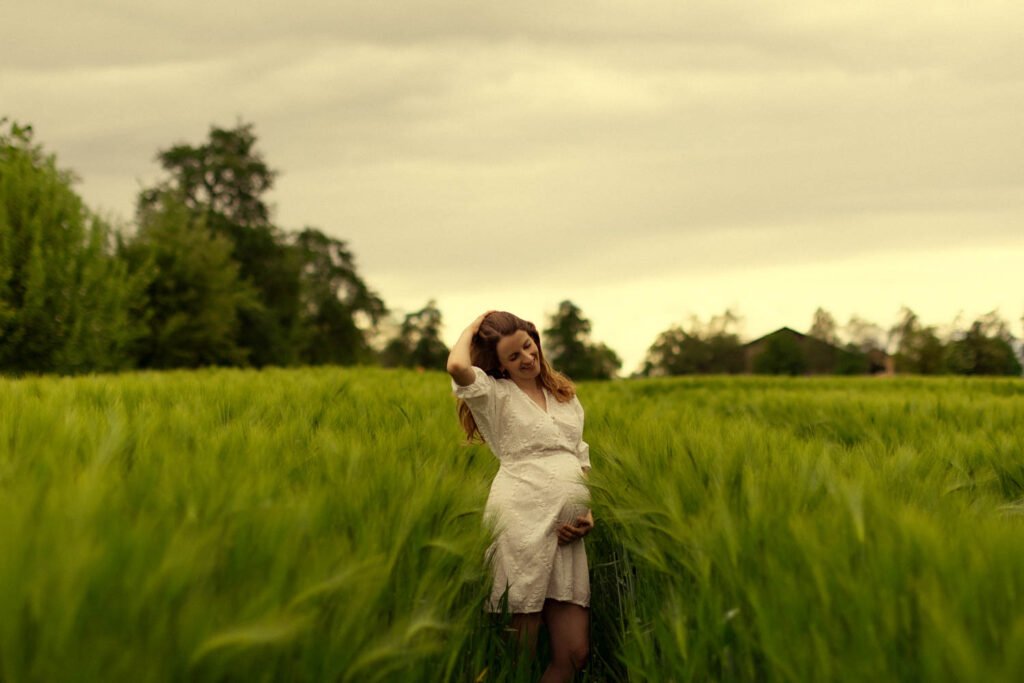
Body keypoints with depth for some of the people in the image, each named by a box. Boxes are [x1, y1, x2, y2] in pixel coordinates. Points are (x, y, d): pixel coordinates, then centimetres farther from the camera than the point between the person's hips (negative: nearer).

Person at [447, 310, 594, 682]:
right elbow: (457, 366, -18)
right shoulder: (495, 395, 4)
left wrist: (588, 512, 9)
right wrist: (472, 329, 2)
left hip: (566, 532, 5)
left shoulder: (565, 396, 21)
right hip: (522, 521, -5)